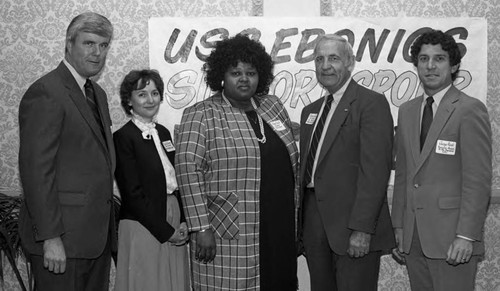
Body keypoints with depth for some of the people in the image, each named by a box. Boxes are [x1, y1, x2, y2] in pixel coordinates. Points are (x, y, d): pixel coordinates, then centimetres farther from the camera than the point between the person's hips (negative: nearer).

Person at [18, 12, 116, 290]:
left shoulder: (97, 93, 15)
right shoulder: (45, 92, -12)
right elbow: (36, 171, -17)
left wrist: (108, 216, 12)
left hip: (98, 235, 8)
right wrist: (50, 237, -19)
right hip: (62, 238, -8)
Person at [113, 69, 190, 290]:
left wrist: (182, 222, -1)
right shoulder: (123, 137, -11)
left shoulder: (163, 133, 11)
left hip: (173, 222, 7)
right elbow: (132, 193, -14)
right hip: (144, 227, -6)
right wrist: (165, 230, -12)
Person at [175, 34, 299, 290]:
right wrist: (201, 228, -18)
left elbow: (292, 162, 15)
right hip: (227, 237, -5)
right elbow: (188, 171, -12)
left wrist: (295, 217, 12)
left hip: (279, 232, 5)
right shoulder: (201, 115, -5)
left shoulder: (272, 106, 11)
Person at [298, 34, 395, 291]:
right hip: (314, 225, 7)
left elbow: (375, 170, -14)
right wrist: (299, 225, 10)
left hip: (354, 231, -6)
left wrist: (362, 229, -20)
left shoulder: (372, 103, -6)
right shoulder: (310, 111, 18)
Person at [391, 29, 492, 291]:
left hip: (451, 239, -5)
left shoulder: (470, 110, -7)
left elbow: (478, 179, -11)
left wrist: (466, 235, -15)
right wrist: (398, 226, 11)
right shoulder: (407, 111, 13)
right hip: (413, 237, 6)